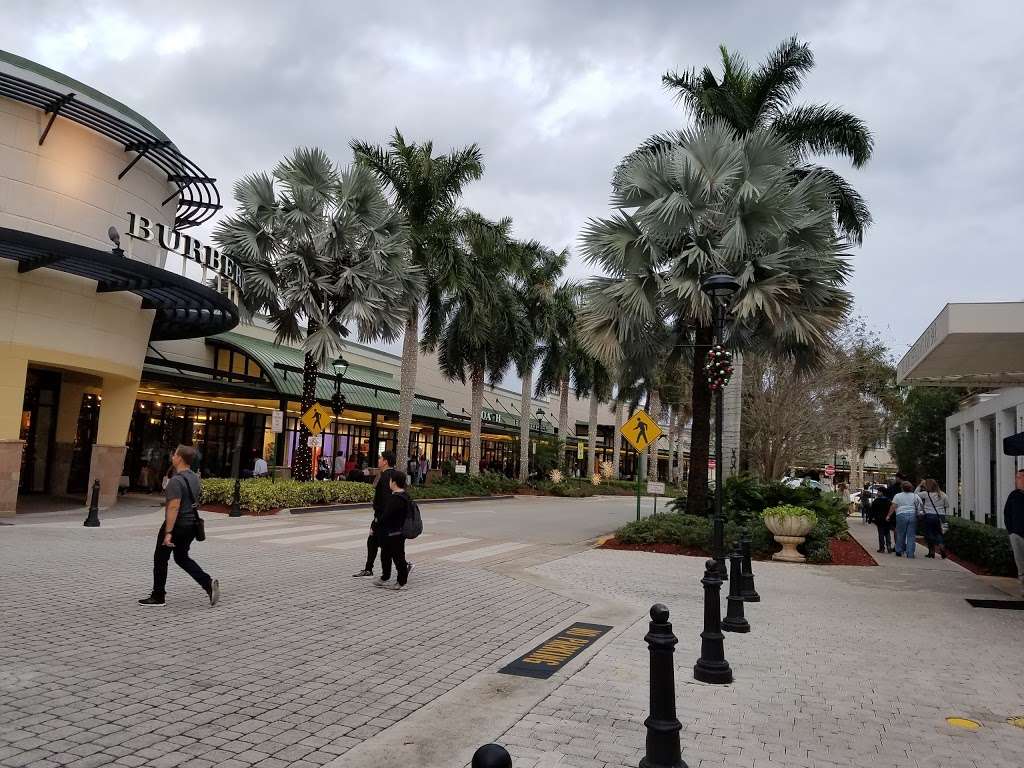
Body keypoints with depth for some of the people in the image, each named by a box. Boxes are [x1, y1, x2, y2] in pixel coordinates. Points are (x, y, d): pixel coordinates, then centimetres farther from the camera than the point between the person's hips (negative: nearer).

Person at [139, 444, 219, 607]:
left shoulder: (176, 481, -20)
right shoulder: (195, 478, 8)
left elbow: (174, 507, -25)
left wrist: (168, 533, -26)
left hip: (176, 525, -8)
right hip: (191, 524, 8)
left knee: (160, 559, 9)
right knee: (182, 557, 19)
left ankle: (158, 596, 18)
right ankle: (208, 583, 2)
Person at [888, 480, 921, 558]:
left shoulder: (898, 496, 6)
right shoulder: (915, 496, 12)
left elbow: (893, 506, 0)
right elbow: (920, 506, 6)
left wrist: (889, 515, 2)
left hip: (901, 515, -1)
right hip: (913, 516, 1)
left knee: (900, 534, 8)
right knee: (911, 535, 3)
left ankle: (899, 551, 17)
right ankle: (910, 553, 1)